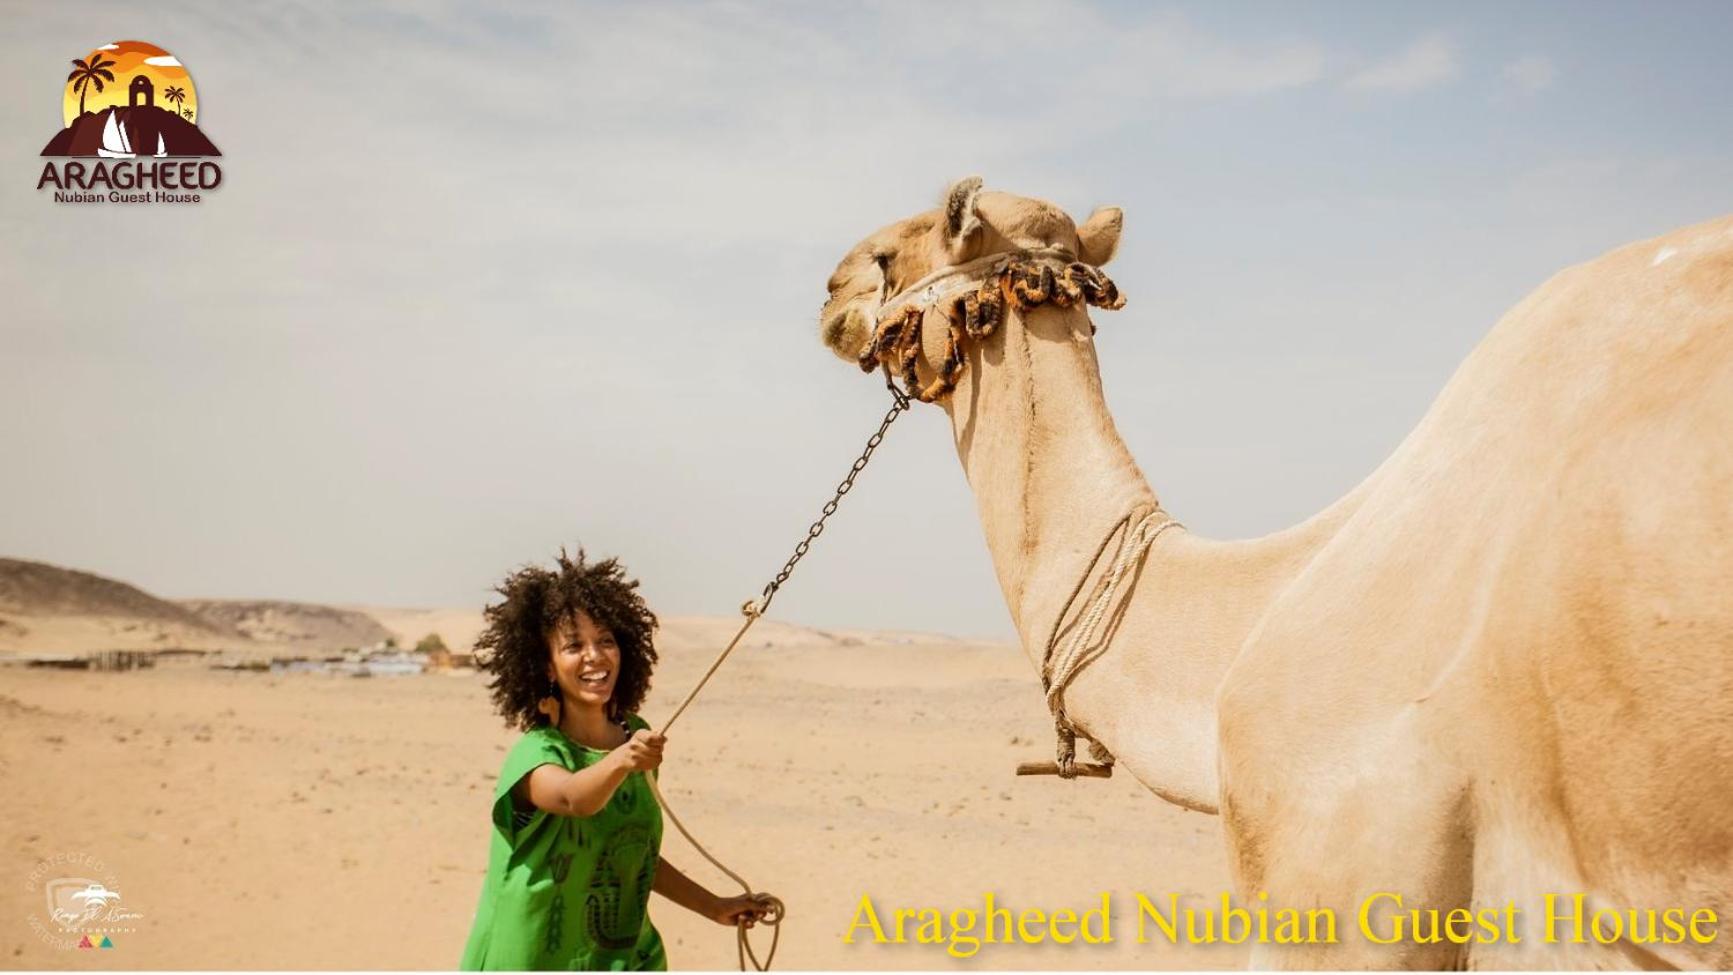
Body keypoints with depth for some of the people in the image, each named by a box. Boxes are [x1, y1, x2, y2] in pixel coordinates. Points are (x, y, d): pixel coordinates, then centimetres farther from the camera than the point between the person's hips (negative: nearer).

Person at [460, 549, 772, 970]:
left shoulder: (635, 738, 4)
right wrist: (619, 762, -58)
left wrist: (714, 907, 20)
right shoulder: (535, 753, -16)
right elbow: (572, 798, -40)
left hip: (627, 959, 5)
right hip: (534, 964, -5)